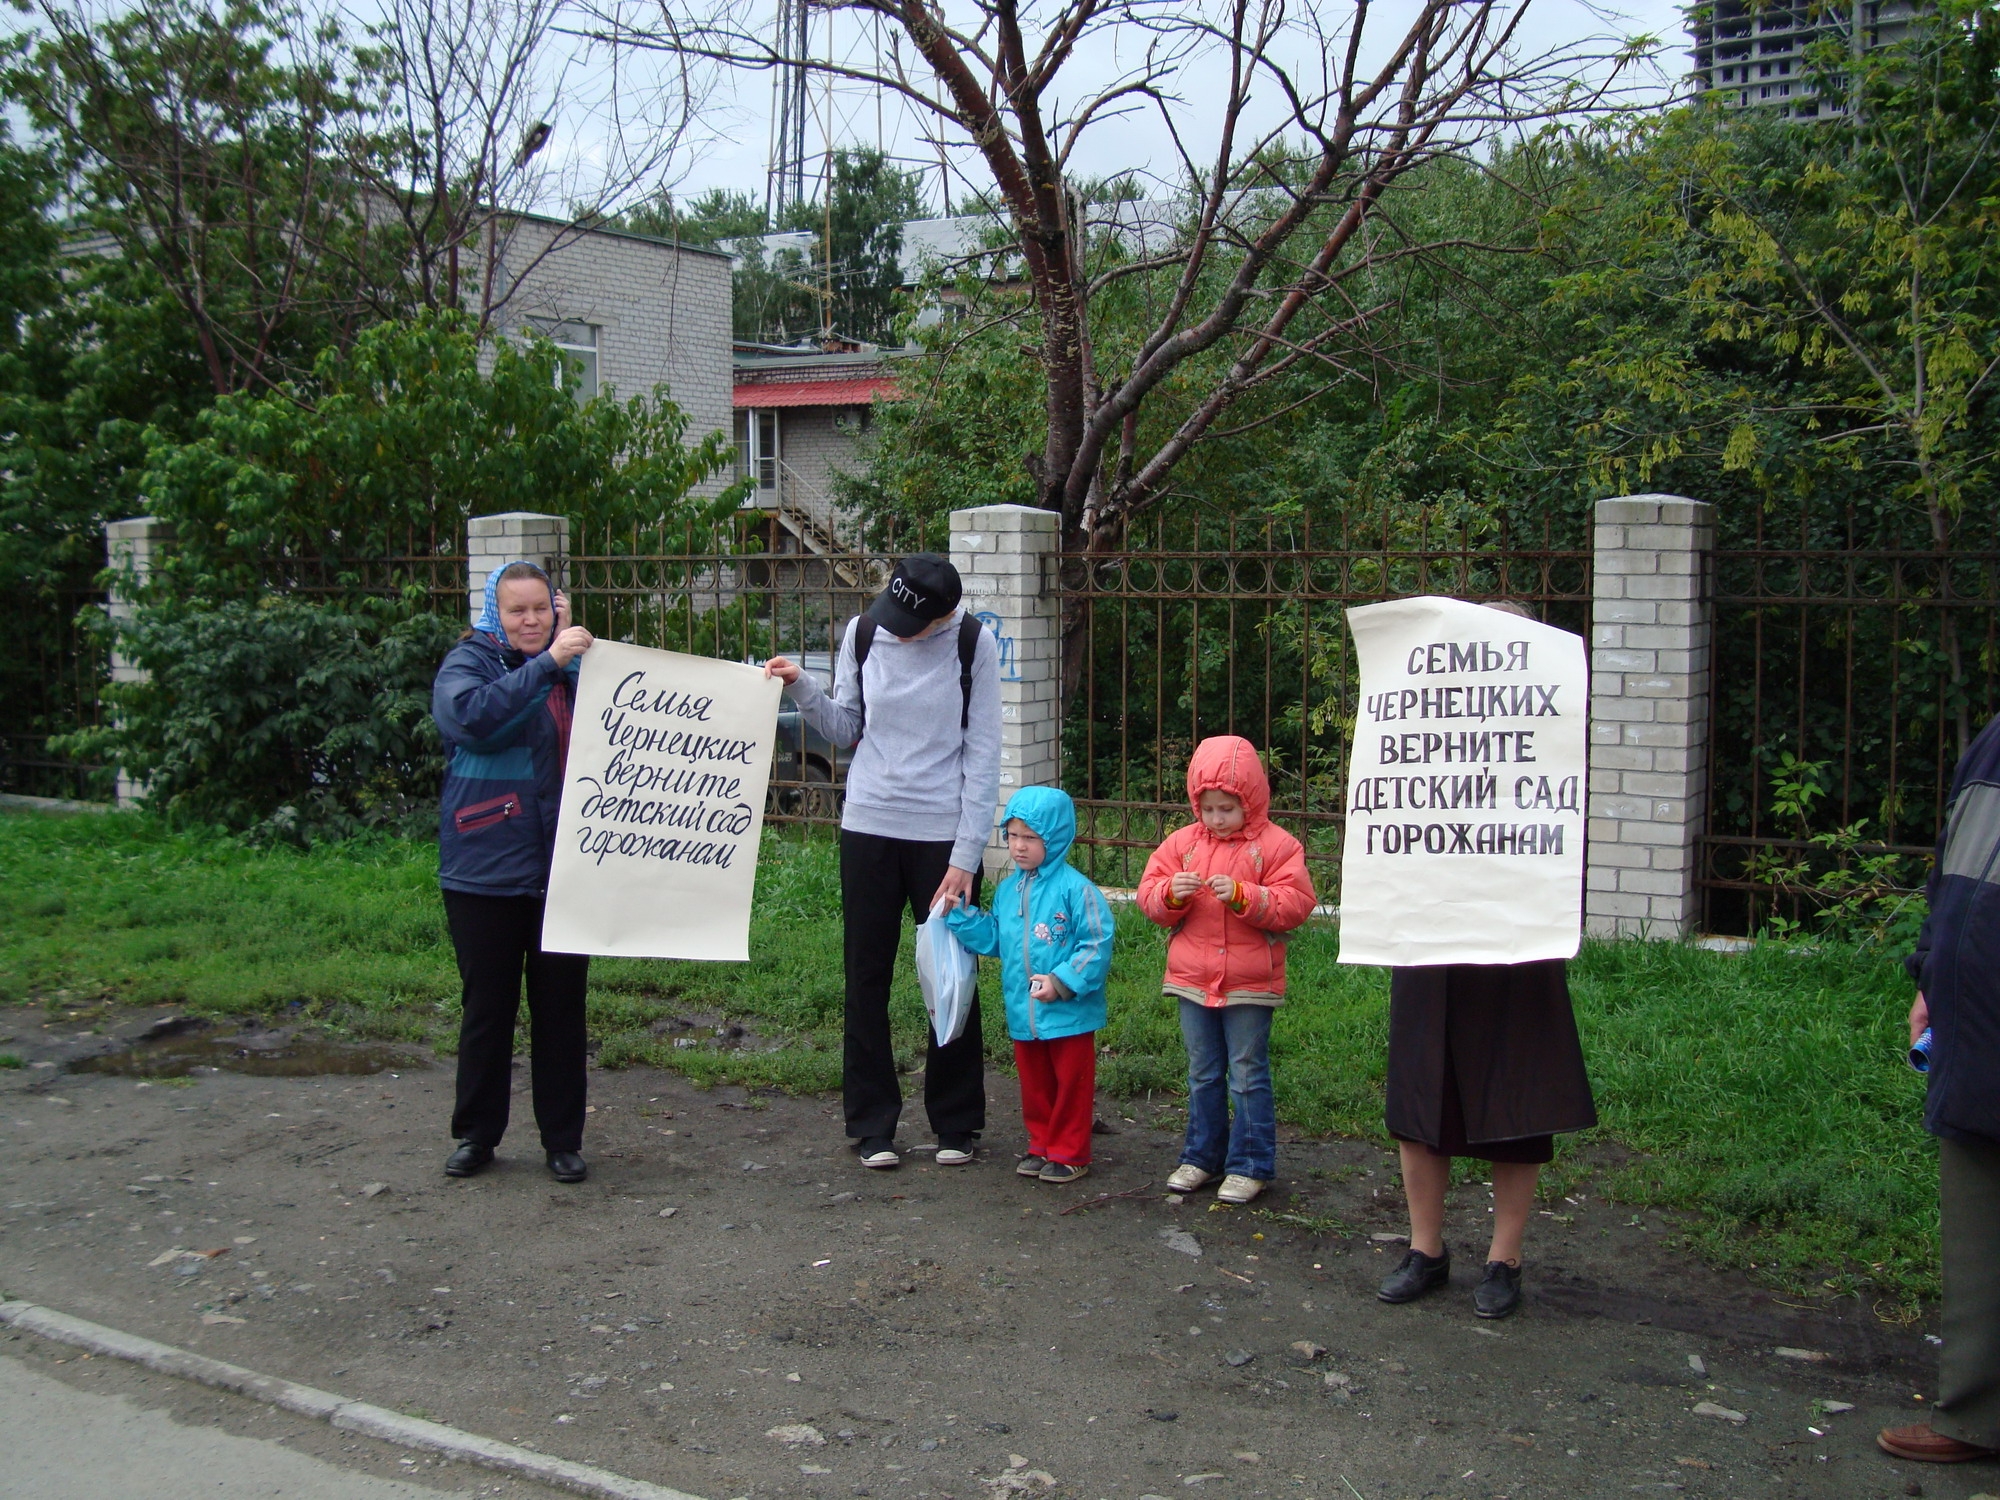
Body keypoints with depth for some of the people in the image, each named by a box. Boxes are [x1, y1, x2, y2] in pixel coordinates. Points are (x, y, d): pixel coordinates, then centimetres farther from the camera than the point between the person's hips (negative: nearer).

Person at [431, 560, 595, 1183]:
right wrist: (546, 662, -27)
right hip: (486, 870, -3)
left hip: (564, 869, 3)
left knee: (562, 1007, 8)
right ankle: (476, 1134, 22)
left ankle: (563, 1139, 18)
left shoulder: (574, 662, 10)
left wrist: (578, 653, -8)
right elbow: (471, 716, -24)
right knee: (487, 1007, 8)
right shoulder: (468, 662, -1)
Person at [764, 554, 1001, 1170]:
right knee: (867, 976, 7)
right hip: (868, 825, 2)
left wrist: (966, 855, -10)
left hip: (945, 833, -2)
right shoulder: (862, 633, -1)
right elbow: (846, 727, 9)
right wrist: (802, 688, -9)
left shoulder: (973, 645, -8)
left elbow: (982, 756, -6)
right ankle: (873, 1123, 19)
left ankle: (956, 1123, 20)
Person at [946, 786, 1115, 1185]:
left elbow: (1096, 946, -17)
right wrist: (959, 914, 4)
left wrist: (1062, 981, -22)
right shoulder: (1007, 890, 8)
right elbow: (993, 939, 14)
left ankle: (1069, 1153, 18)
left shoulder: (1076, 889, -14)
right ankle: (1042, 1145, 31)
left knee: (1071, 1084, 6)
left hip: (1069, 1013, -6)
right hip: (1023, 1013, 6)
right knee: (1034, 1084, 17)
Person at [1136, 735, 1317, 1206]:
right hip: (1192, 982, 4)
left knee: (1248, 1077, 4)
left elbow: (1295, 903, -14)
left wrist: (1243, 896, -25)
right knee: (1202, 1076, 16)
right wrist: (1172, 893, -17)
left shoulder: (1275, 845, -7)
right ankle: (1201, 1157, 28)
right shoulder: (1183, 842, 5)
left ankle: (1250, 1165, 14)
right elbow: (1149, 894, 4)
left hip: (1250, 986, -4)